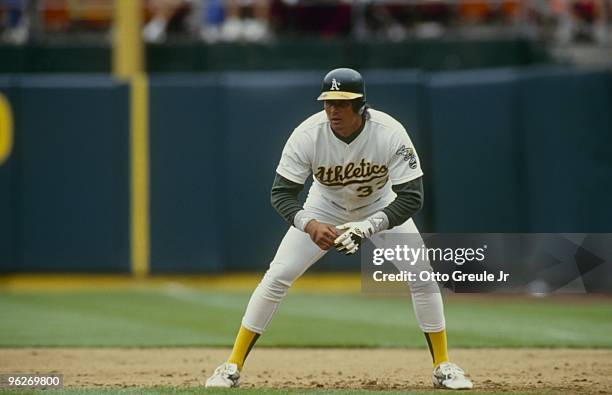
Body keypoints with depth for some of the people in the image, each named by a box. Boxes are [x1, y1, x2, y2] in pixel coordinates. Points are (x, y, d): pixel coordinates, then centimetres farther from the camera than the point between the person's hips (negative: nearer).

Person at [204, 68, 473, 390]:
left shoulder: (390, 133, -34)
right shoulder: (308, 134, -31)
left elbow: (412, 197, -33)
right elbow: (281, 193, -26)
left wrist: (368, 227, -46)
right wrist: (310, 225, -45)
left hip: (381, 209, 0)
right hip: (325, 209, 0)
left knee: (422, 274, -14)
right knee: (277, 276, -11)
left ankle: (442, 367, 2)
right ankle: (233, 366, -2)